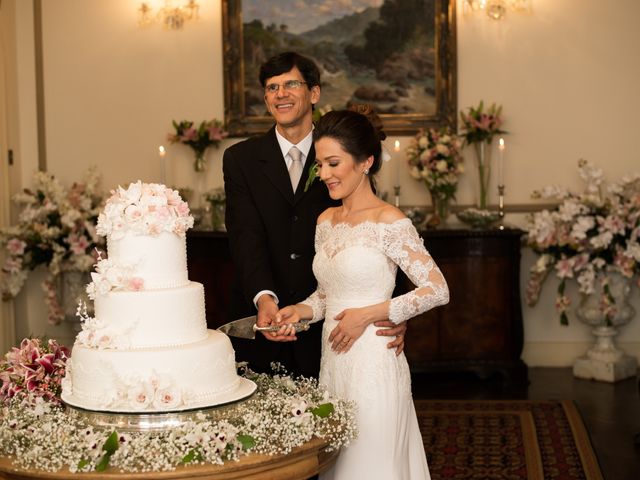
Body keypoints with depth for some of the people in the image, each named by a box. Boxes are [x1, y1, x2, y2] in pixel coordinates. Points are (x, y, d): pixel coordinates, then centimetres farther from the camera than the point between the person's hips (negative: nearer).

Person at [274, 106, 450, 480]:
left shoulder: (390, 222, -12)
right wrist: (302, 311, -1)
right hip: (334, 361, 7)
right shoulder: (326, 221, 10)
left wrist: (369, 314, -15)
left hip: (373, 363, -7)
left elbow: (438, 290, -13)